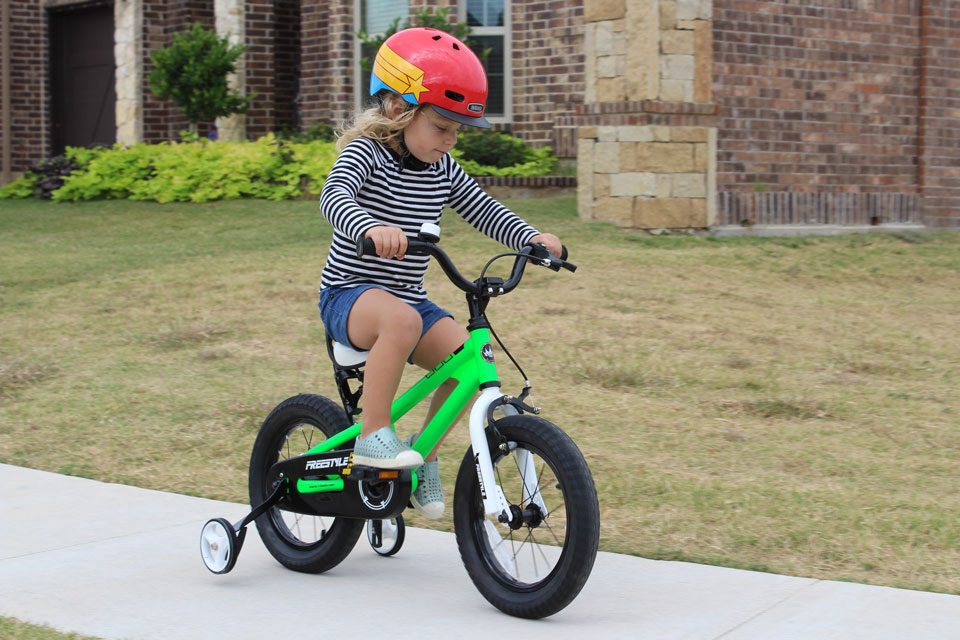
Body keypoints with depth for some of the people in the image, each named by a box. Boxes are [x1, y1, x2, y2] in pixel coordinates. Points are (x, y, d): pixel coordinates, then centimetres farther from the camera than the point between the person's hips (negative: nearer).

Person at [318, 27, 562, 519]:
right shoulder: (366, 152, -15)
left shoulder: (441, 167, 5)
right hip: (350, 293, -6)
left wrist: (531, 238, -12)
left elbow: (483, 210, 8)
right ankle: (373, 435, -25)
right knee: (402, 319, -38)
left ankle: (425, 452, 5)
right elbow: (335, 195, -34)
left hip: (408, 297, 7)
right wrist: (371, 227, -56)